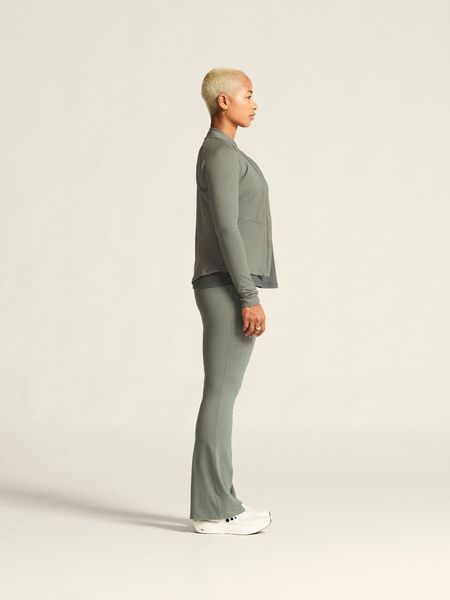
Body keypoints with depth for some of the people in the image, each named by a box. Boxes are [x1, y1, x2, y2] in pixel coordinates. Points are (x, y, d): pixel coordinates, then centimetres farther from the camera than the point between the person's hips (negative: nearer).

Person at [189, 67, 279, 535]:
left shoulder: (219, 156, 20)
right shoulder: (222, 155, -13)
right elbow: (226, 230, -19)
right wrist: (250, 298, -21)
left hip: (224, 290, 10)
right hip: (229, 290, -10)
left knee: (222, 393, 9)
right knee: (221, 395, -7)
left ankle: (216, 502, 13)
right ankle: (214, 509, -3)